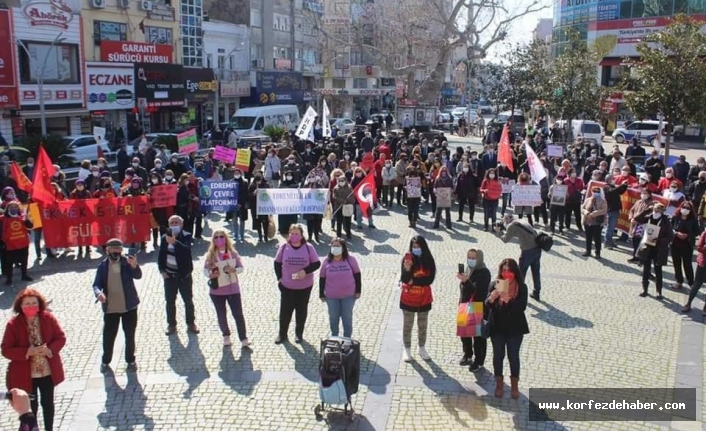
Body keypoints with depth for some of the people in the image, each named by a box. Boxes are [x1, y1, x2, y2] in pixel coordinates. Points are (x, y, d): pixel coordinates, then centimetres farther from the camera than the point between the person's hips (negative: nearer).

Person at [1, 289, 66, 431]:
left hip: (48, 371, 2)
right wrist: (27, 352, -26)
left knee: (48, 403, 18)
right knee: (31, 406, 14)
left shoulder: (48, 318, -7)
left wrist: (50, 350, -23)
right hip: (25, 374, -2)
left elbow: (61, 337, -4)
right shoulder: (13, 324, -12)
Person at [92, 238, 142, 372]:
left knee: (130, 335, 11)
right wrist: (99, 293, -29)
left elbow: (138, 276, -22)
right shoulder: (102, 266, -3)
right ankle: (105, 361, 29)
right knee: (108, 336, 8)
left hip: (129, 306, -1)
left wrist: (134, 266, -44)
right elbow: (96, 284, -6)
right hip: (110, 308, 1)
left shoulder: (127, 262, -8)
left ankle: (131, 360, 28)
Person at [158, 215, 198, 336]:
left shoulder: (186, 236, -9)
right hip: (169, 275, 2)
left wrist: (175, 242, -42)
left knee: (188, 301, 8)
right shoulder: (165, 237, 1)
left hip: (184, 275, -2)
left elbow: (187, 250, -28)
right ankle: (171, 324, 20)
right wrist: (162, 270, -4)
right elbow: (161, 255, 6)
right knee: (170, 301, 9)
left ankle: (191, 323, 22)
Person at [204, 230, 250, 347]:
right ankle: (226, 335, 33)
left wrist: (233, 270, -20)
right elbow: (205, 269, 2)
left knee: (238, 314, -1)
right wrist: (210, 275, -19)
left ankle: (243, 339, 5)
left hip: (233, 289, 0)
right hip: (217, 291, 1)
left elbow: (241, 267, 1)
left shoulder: (233, 253, -2)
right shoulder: (210, 255, -3)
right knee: (221, 315, 12)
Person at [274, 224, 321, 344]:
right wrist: (279, 277, -4)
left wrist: (305, 271, -23)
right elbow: (277, 263, 4)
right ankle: (282, 334, 22)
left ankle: (299, 333, 28)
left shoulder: (308, 247, -10)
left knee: (301, 310, 12)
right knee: (285, 310, 6)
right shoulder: (284, 247, -6)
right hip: (287, 286, 1)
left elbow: (317, 263, -7)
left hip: (305, 286, 0)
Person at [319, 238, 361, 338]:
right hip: (331, 296, 1)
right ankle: (334, 337, 29)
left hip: (348, 296, -1)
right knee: (333, 318, 12)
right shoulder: (327, 261, -3)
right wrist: (321, 294, 2)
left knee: (347, 318, 9)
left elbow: (357, 275, 0)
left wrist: (358, 291, -2)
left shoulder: (350, 260, -7)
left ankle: (347, 338, 23)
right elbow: (322, 278, 2)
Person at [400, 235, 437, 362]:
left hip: (424, 299, 2)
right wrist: (407, 270, -38)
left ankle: (422, 349, 33)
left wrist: (413, 281, -17)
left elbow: (429, 279, -13)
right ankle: (407, 350, 25)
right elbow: (404, 279, -18)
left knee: (423, 325, 16)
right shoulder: (407, 258, -13)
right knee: (407, 325, 11)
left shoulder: (429, 260, -8)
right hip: (408, 298, -2)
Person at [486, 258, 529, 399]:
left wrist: (508, 300, -32)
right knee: (498, 355, 10)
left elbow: (522, 307, -17)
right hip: (497, 327, 1)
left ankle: (514, 385, 24)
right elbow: (487, 304, -10)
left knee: (513, 356, 7)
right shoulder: (495, 284, -4)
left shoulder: (521, 287, -8)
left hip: (515, 328, -1)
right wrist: (492, 298, -32)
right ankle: (499, 384, 25)